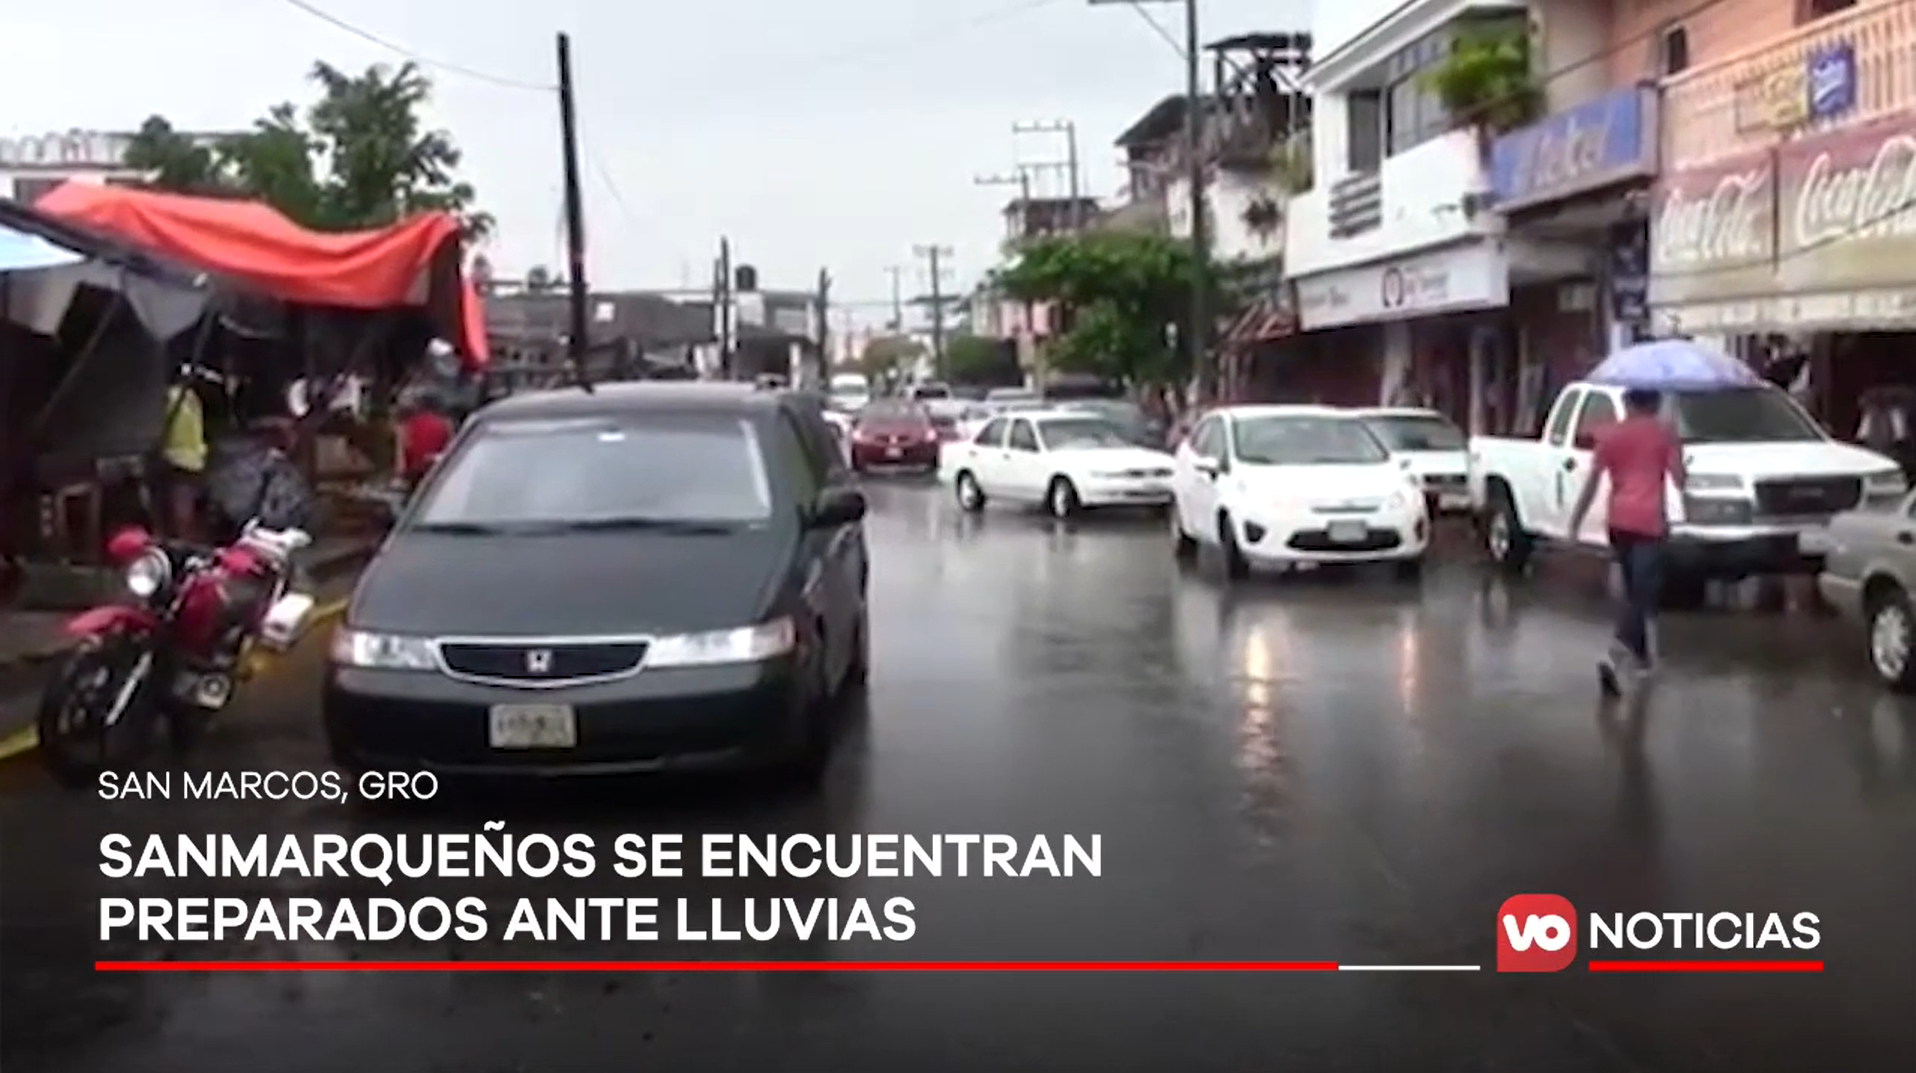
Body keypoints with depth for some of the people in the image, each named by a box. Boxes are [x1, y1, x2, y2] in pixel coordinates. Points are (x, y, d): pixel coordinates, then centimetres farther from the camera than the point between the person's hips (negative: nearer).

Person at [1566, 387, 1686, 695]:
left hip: (1618, 520, 4)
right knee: (1642, 593, -8)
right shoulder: (1664, 433, 2)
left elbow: (1592, 482, 4)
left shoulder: (1610, 434, 9)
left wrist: (1576, 522, 6)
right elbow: (1679, 479, -1)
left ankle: (1640, 655, 29)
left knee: (1633, 590, 20)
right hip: (1649, 521, -4)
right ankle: (1617, 654, -28)